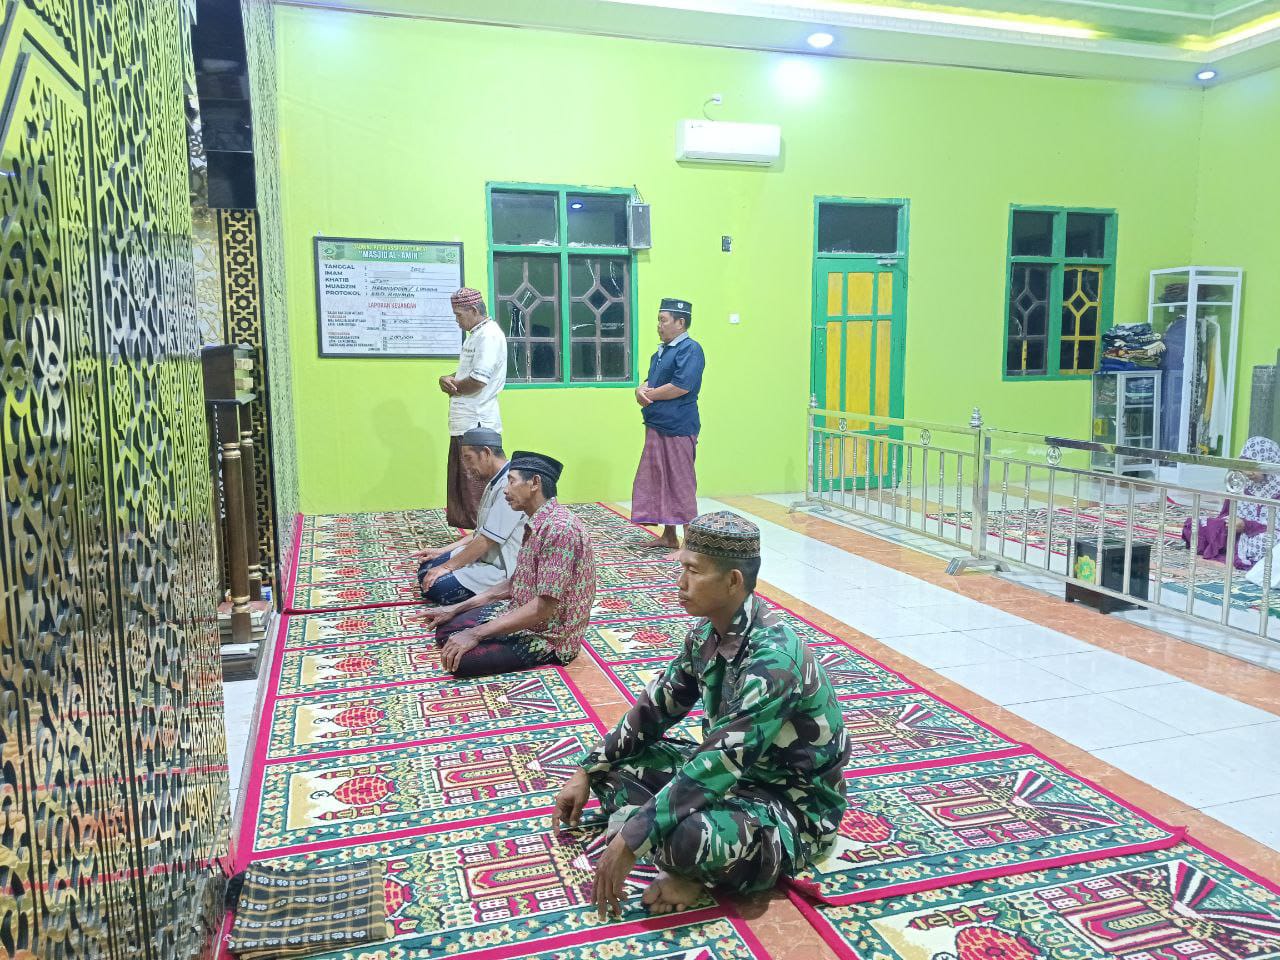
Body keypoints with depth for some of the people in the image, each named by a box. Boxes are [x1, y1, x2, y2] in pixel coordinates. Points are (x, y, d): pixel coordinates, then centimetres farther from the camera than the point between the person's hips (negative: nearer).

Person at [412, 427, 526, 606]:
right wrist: (443, 551, 12)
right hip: (485, 556, 10)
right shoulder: (495, 482, 10)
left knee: (435, 586, -19)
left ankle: (497, 592, -4)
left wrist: (447, 566, -14)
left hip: (500, 569, -10)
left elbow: (487, 541, -23)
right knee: (426, 571, 9)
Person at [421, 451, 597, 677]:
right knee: (446, 630, 8)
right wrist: (455, 609, 11)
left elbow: (543, 608, -28)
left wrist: (476, 634, -25)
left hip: (549, 635, -9)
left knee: (459, 659, -21)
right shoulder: (536, 525, 6)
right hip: (521, 614, 9)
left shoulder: (559, 529, -26)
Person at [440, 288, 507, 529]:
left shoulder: (489, 335, -14)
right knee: (460, 483, 15)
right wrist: (448, 378, 1)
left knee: (476, 486, -3)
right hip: (465, 422, 10)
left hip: (477, 424, -10)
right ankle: (467, 526, 23)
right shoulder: (476, 334, 19)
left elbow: (478, 380, -22)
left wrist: (452, 388, -5)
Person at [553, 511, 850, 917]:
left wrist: (632, 841, -31)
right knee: (614, 761, 0)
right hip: (736, 775, 9)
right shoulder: (707, 633, -3)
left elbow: (721, 762, -34)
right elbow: (655, 708, 7)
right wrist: (587, 773, 4)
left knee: (688, 837, -38)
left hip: (795, 807, -9)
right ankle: (690, 863, -12)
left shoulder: (773, 657, -30)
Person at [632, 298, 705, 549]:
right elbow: (650, 380, 21)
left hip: (678, 428, -9)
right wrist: (641, 390, -3)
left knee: (681, 484, -3)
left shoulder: (690, 349, -11)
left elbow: (682, 385, -21)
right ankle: (668, 536, 24)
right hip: (656, 426, 9)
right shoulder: (661, 351, 17)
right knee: (657, 481, 13)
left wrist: (650, 395, -10)